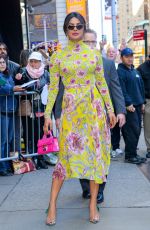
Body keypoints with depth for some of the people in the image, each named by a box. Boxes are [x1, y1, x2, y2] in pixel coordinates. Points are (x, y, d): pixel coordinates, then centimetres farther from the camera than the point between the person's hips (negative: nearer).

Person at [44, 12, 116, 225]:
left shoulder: (94, 54, 6)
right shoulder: (57, 56, 3)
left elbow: (102, 83, 8)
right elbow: (53, 87, 1)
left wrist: (110, 109, 6)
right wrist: (47, 114, -3)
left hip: (94, 109, 2)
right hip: (70, 110, -2)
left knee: (96, 152, 3)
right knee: (66, 154, -3)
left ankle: (93, 204, 15)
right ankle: (52, 204, 8)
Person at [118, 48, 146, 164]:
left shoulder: (135, 71, 19)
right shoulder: (120, 71, -7)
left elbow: (141, 87, 22)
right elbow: (122, 90, -15)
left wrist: (142, 102, 15)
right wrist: (128, 104, -18)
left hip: (137, 105, 8)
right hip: (129, 106, -8)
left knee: (136, 130, 10)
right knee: (133, 130, -9)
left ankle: (131, 150, 20)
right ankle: (130, 155, -2)